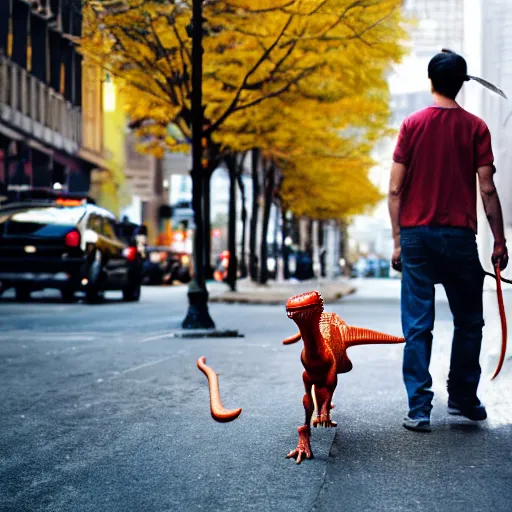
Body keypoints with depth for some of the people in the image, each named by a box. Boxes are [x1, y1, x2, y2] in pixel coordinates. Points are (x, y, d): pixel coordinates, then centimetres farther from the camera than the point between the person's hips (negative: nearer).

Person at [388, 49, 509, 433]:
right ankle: (463, 398, 24)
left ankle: (419, 410, 2)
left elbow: (396, 189, -1)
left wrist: (398, 241, 5)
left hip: (416, 235, 1)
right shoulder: (475, 127, 0)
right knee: (468, 322, 16)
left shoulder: (413, 124, 2)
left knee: (417, 326, 3)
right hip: (459, 236, -1)